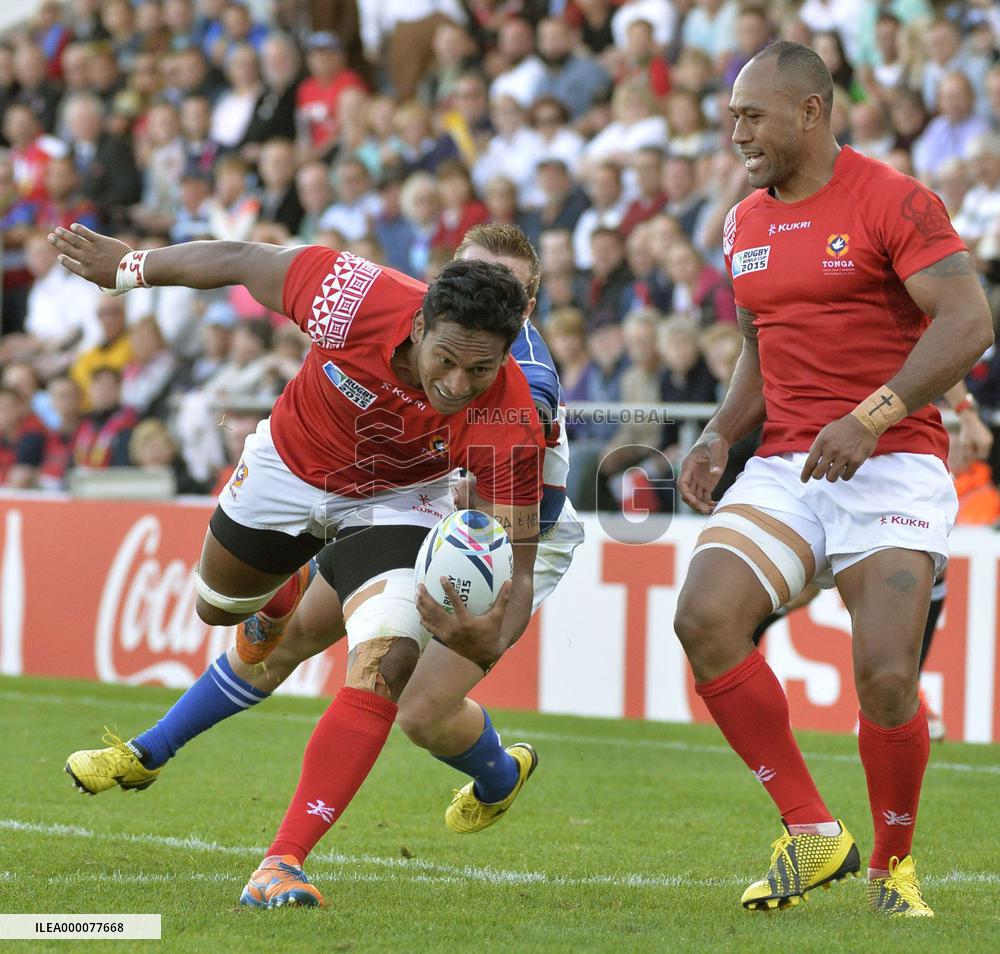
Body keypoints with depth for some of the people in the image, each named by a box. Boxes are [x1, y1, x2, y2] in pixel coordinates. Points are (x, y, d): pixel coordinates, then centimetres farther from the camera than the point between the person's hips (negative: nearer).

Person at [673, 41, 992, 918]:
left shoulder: (891, 201, -7)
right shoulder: (746, 225, 15)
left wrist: (871, 419, -25)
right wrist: (720, 437, 8)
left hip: (893, 466, -6)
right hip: (785, 468, 6)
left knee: (886, 673, -18)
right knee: (705, 616, -20)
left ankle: (894, 863, 10)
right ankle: (811, 834, -9)